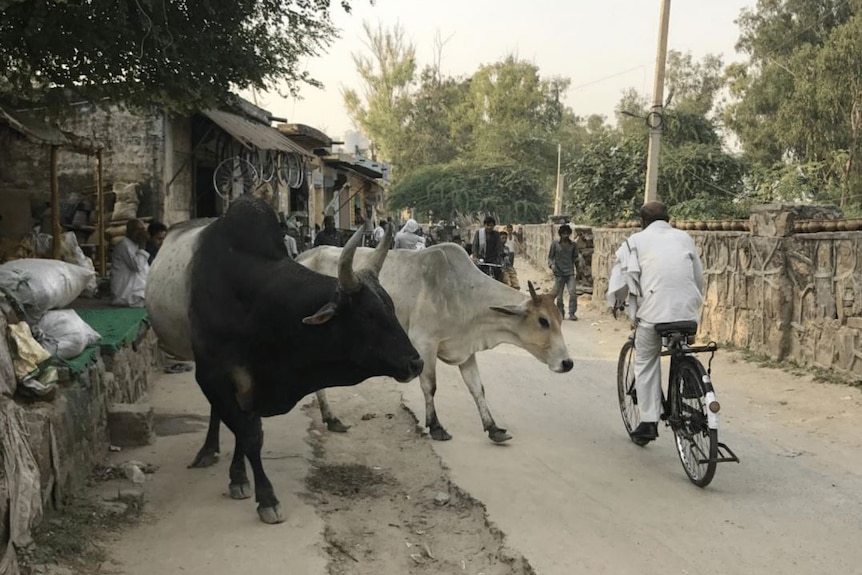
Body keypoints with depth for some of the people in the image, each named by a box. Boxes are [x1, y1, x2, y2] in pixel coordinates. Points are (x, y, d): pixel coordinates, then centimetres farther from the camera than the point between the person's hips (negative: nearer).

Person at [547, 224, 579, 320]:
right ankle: (560, 313, 20)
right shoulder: (555, 244, -1)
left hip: (570, 273, 1)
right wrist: (551, 264, -16)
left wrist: (577, 269, 12)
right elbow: (550, 256, 3)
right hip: (559, 273, -1)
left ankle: (572, 313, -6)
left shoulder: (573, 245, 5)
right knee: (559, 295, 6)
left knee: (573, 292, -14)